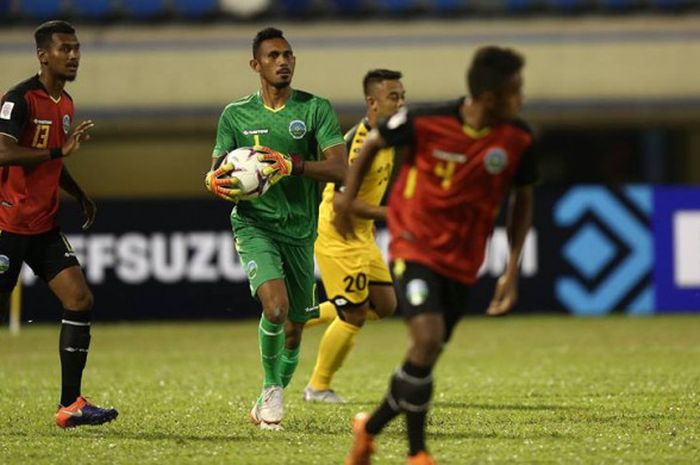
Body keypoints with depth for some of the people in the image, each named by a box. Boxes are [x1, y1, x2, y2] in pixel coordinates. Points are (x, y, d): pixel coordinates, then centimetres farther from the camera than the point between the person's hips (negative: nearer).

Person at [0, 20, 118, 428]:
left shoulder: (66, 103, 12)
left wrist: (80, 196, 15)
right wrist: (61, 151, -31)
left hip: (45, 226, 8)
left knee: (80, 299, -6)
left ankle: (71, 404, -5)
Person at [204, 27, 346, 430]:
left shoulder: (317, 109, -2)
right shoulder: (236, 115, 3)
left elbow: (339, 169, -11)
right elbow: (217, 170, 8)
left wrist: (292, 165, -27)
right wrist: (215, 181, -17)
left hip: (301, 229, 2)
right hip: (254, 225, -2)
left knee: (294, 328, 10)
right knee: (275, 305, -25)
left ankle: (274, 395, 35)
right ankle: (271, 387, -2)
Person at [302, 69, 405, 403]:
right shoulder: (358, 141, -24)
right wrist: (390, 213, -27)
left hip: (361, 235, 9)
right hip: (337, 235, -9)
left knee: (384, 305, 10)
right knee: (354, 315, -4)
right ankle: (318, 388, 14)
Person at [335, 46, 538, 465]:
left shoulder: (519, 141, -10)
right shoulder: (426, 123, -18)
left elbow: (522, 201, 6)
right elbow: (373, 143, 2)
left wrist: (512, 270, 1)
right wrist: (347, 199, 6)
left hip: (462, 263, 4)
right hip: (415, 248, -4)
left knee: (425, 359, 8)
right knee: (427, 340, -22)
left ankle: (371, 427, 34)